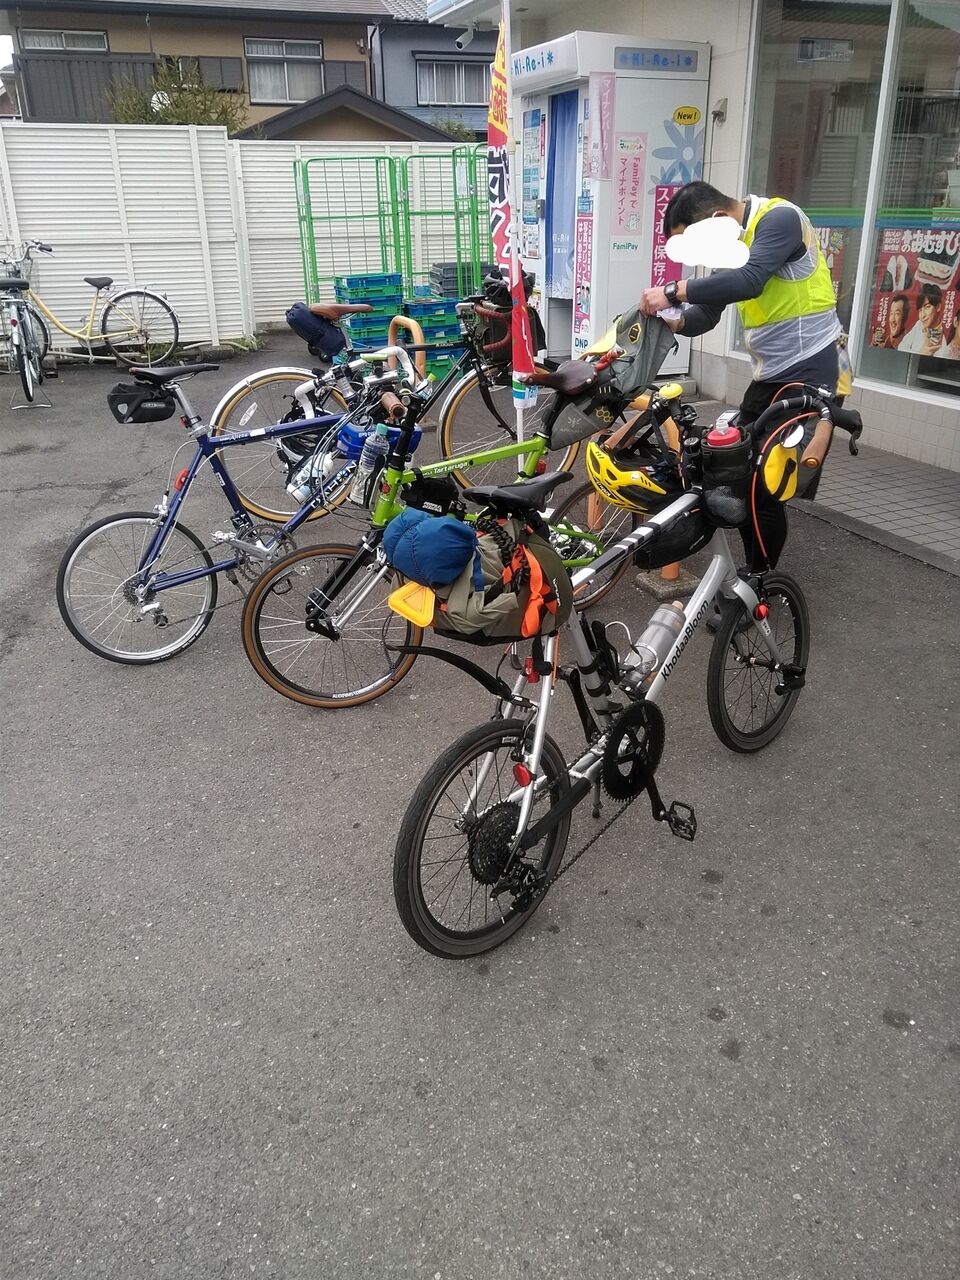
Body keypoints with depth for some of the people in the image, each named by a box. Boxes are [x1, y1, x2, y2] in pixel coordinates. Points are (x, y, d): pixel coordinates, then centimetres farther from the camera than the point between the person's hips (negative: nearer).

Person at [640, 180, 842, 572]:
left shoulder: (779, 218, -15)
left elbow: (750, 281, -32)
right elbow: (710, 311, 12)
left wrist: (674, 291, -31)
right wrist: (677, 322, -8)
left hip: (806, 372, -9)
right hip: (769, 374, 9)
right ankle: (755, 573, 22)